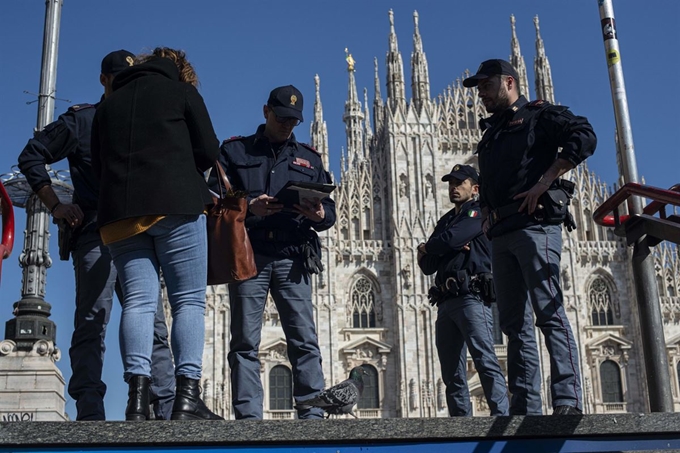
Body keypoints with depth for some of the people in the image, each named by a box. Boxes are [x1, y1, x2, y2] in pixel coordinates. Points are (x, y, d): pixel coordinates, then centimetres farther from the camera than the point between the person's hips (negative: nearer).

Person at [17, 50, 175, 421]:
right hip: (96, 234, -5)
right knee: (91, 324, -6)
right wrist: (55, 205, -2)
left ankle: (166, 411, 3)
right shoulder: (82, 120, 8)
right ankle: (90, 415, -7)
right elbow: (32, 156, 6)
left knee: (153, 325, 2)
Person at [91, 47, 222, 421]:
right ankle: (187, 396, -13)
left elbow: (98, 164, 20)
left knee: (138, 300, -1)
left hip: (119, 213, 4)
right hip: (175, 205, -4)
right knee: (188, 300, -3)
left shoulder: (109, 103, 23)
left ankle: (137, 397, -14)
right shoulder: (182, 92, 11)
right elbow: (208, 152, 6)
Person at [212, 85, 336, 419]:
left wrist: (320, 215, -9)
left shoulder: (309, 158, 22)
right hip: (247, 255, -1)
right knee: (245, 340, -3)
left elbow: (329, 209, 15)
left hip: (291, 258, 1)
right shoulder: (235, 151, 15)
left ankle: (312, 414, -5)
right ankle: (248, 416, -2)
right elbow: (215, 198, 3)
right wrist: (248, 207, -16)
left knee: (304, 339, -5)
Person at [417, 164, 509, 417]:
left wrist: (427, 247, 9)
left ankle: (502, 415, -26)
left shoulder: (478, 212, 6)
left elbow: (451, 239, -12)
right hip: (446, 302, 8)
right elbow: (427, 266, 18)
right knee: (452, 374, 3)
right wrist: (442, 248, -2)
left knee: (484, 360, -20)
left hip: (471, 297, -8)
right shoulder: (445, 221, 27)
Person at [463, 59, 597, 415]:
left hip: (534, 224, -8)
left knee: (549, 313, -14)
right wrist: (486, 212, 12)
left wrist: (545, 182, -15)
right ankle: (525, 407, 3)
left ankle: (569, 402, -16)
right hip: (501, 235, 8)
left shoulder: (538, 115, 4)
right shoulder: (490, 134, 27)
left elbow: (584, 137, -11)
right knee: (514, 323, 3)